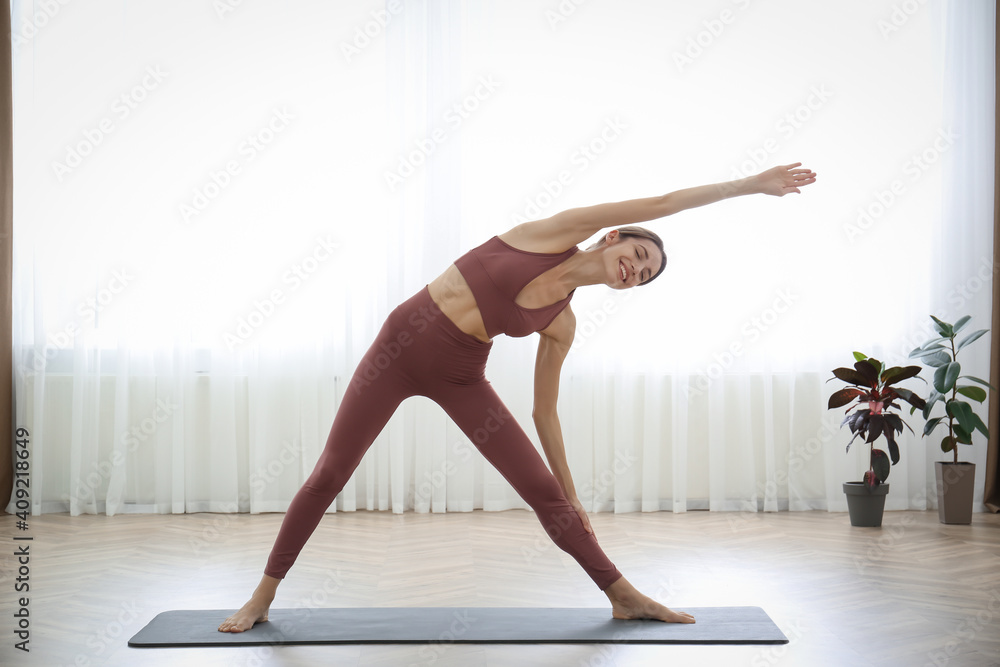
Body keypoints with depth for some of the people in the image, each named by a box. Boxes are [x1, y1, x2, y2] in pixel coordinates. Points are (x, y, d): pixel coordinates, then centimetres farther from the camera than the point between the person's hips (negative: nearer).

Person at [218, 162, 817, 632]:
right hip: (403, 343, -4)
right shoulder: (554, 233, -9)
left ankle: (625, 598, 10)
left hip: (460, 377, 4)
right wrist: (747, 184, -9)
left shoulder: (562, 325, 2)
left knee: (546, 493, -3)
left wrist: (572, 494, 9)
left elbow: (544, 410, 9)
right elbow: (659, 205, -11)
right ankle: (265, 593, 18)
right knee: (330, 475, 0)